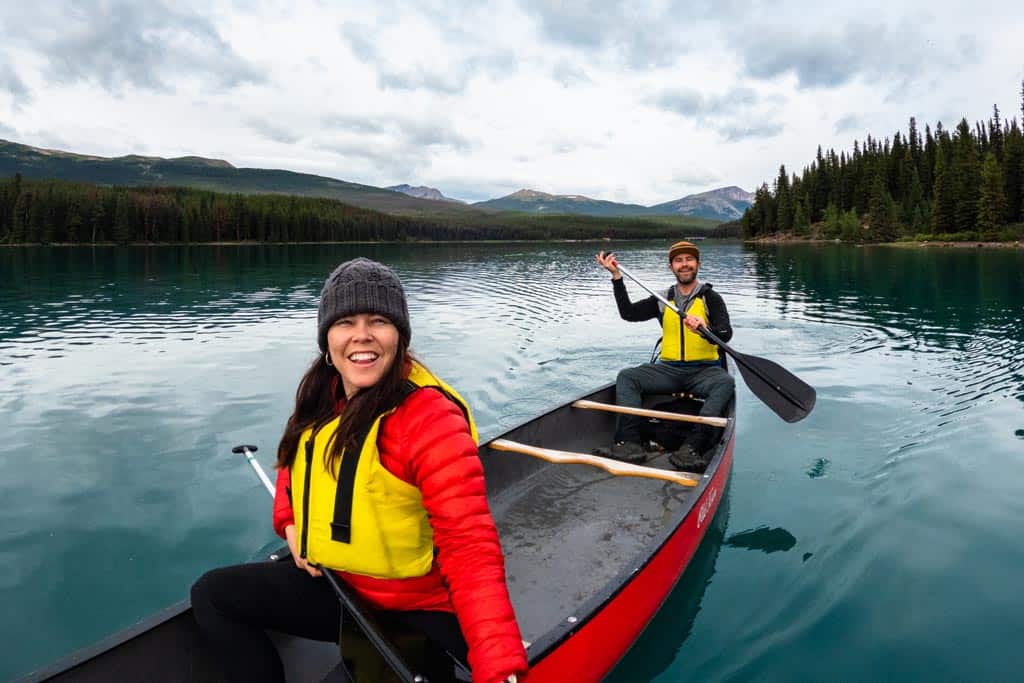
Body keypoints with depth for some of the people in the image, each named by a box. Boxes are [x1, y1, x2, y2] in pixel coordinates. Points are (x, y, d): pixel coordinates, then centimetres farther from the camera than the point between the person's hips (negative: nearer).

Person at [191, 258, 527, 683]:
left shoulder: (429, 416, -26)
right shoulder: (321, 399, -2)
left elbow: (470, 548, -31)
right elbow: (298, 458, 21)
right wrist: (290, 523, 2)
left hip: (417, 612, -7)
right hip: (335, 586, 7)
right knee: (212, 595, 8)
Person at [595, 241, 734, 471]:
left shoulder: (711, 298, 3)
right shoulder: (663, 300, 14)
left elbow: (726, 334, -11)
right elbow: (629, 313, 2)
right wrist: (616, 276, -3)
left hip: (703, 370, -3)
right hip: (669, 369, 3)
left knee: (725, 382, -34)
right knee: (626, 377, -17)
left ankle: (692, 448, -44)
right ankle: (630, 443, -33)